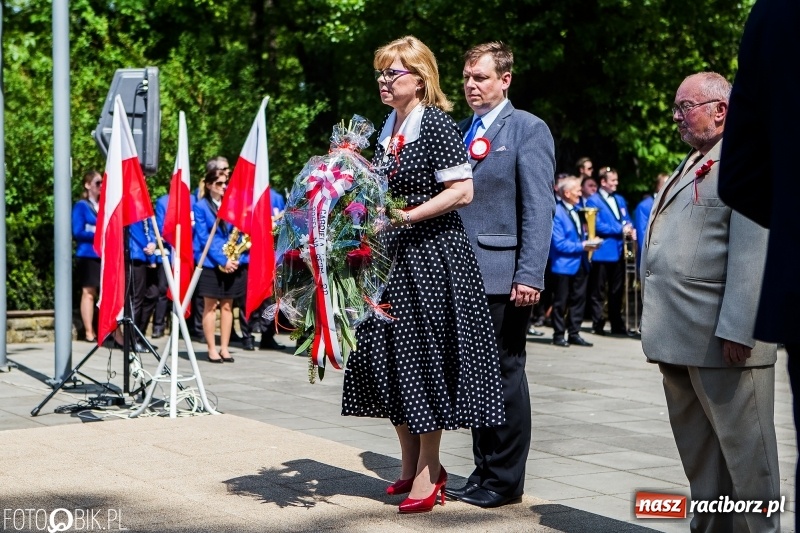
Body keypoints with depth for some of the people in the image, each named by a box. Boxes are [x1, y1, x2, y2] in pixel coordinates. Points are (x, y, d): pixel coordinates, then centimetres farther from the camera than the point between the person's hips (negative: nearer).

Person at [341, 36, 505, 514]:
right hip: (391, 257, 8)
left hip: (432, 256, -8)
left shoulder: (437, 125, -12)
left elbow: (461, 191, -18)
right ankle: (411, 465, 22)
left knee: (424, 358, -2)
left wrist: (406, 216, -22)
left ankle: (429, 472, 9)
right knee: (390, 358, 10)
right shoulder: (386, 129, 12)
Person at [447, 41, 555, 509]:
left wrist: (530, 276, -18)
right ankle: (484, 470, 21)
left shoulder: (528, 129, -4)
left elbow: (539, 208, -11)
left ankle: (506, 479, 9)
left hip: (503, 274, -6)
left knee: (504, 374, 0)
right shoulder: (463, 132, 16)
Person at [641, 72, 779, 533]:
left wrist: (737, 330, -23)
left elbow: (752, 252, -18)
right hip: (681, 337, 10)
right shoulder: (693, 165, 21)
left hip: (722, 338, -9)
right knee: (699, 455, 15)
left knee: (745, 451, -1)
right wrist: (661, 327, 17)